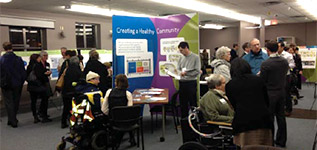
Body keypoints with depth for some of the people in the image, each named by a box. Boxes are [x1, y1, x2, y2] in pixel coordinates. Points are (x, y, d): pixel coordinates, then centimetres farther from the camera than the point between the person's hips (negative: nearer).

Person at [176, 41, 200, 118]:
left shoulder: (195, 57, -5)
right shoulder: (181, 58, 12)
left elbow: (197, 71, -11)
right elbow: (178, 69, 13)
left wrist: (186, 73, -16)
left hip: (191, 83, -6)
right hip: (182, 83, 6)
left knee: (193, 103, 1)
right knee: (183, 103, 13)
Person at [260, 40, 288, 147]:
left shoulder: (265, 64, -19)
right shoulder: (285, 61, -1)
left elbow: (262, 81, -14)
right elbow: (284, 75, 10)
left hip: (270, 93, -6)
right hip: (282, 92, 6)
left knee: (269, 118, 4)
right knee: (281, 117, 15)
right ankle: (281, 141, 27)